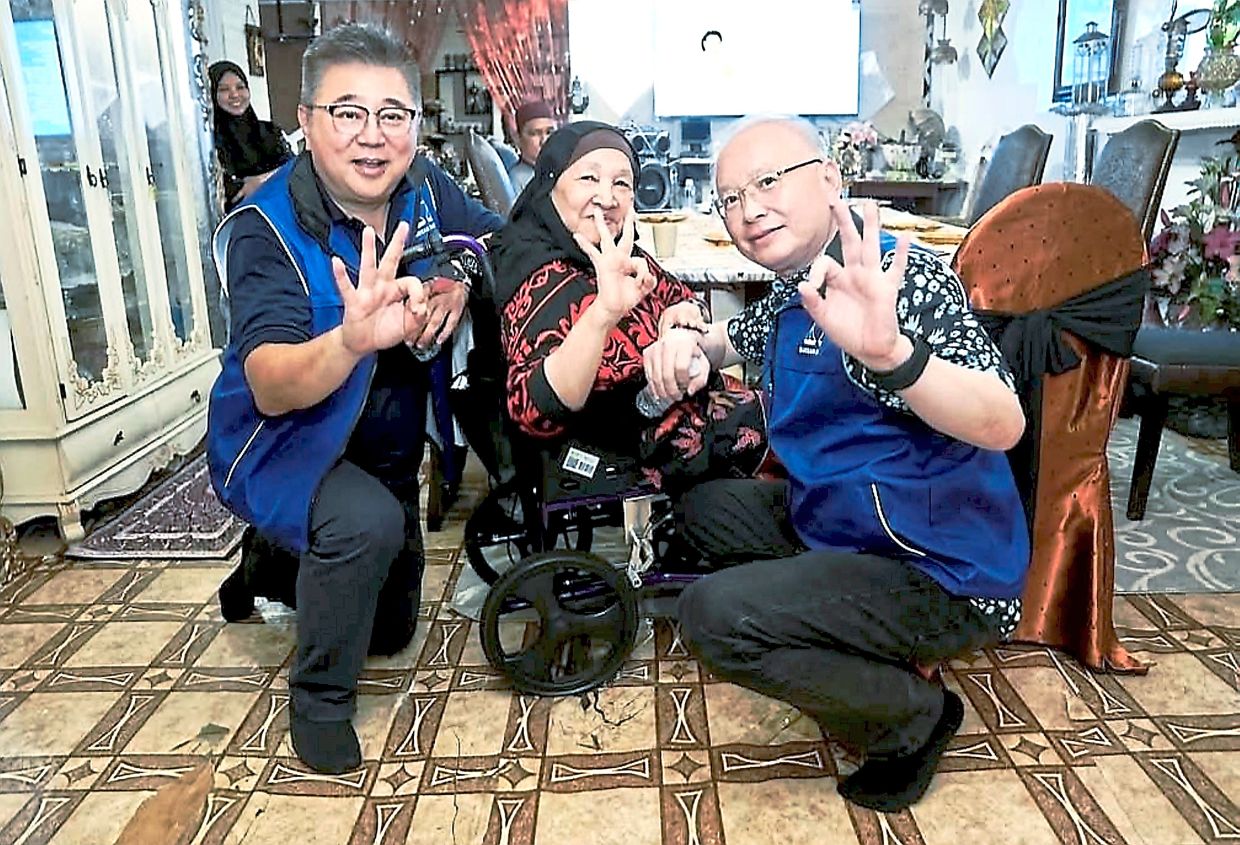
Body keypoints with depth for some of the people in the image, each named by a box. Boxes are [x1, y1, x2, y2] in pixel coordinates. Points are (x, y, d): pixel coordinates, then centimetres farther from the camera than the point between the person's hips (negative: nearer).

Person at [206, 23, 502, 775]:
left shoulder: (426, 190, -13)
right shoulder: (266, 228, -26)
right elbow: (270, 388, -37)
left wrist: (459, 280, -24)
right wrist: (353, 338, -59)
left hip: (389, 449, 6)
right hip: (285, 445, -5)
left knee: (392, 629, 17)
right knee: (365, 521, -38)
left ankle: (287, 561, 45)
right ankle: (320, 699, -9)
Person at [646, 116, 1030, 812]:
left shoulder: (900, 279, -22)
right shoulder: (796, 292, 6)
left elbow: (1003, 426, -34)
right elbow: (739, 337, 27)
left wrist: (887, 352, -54)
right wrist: (686, 341, 2)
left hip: (940, 571, -10)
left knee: (716, 615, -24)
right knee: (706, 504, 21)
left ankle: (915, 716, 1)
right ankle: (879, 647, 11)